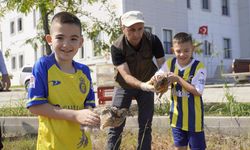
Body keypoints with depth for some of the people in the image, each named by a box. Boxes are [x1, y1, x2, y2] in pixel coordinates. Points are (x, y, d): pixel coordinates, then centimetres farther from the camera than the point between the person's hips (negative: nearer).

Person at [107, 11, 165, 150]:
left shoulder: (153, 40, -22)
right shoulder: (117, 48, -27)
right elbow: (126, 76, -33)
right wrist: (143, 85, -52)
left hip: (147, 84, 2)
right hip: (124, 86, -2)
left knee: (146, 125, 4)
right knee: (116, 125, -4)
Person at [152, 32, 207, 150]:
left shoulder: (199, 67, -14)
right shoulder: (170, 64, -2)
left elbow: (197, 91, -20)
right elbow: (154, 81, -2)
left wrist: (178, 79, -24)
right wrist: (156, 78, -25)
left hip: (193, 117, -4)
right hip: (177, 116, 4)